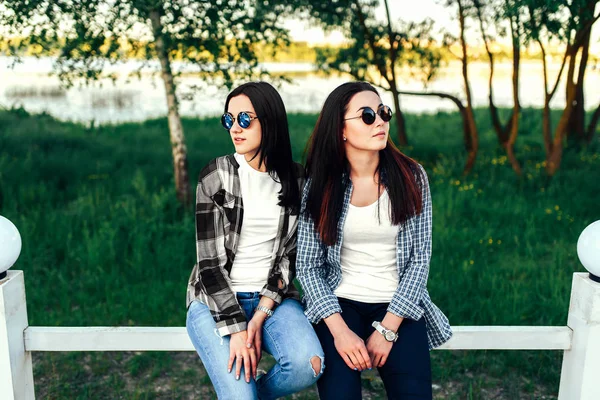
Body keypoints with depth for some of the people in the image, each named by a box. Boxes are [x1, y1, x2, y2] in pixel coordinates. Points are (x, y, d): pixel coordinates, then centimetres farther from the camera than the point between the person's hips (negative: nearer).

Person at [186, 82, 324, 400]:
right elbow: (210, 259, -10)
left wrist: (261, 315, -11)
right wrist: (235, 328, -18)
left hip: (273, 297, 3)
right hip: (214, 300, -2)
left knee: (309, 365, -24)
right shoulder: (216, 175, -6)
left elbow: (290, 254, 1)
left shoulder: (297, 179, 1)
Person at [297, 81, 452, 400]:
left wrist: (387, 329, -11)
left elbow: (420, 258, -3)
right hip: (339, 304, 0)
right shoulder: (321, 185, -3)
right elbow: (308, 266, -3)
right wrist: (339, 330, -16)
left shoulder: (411, 177, -2)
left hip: (398, 307, 1)